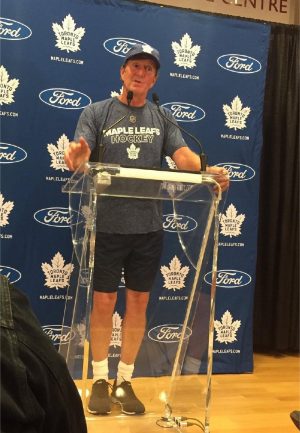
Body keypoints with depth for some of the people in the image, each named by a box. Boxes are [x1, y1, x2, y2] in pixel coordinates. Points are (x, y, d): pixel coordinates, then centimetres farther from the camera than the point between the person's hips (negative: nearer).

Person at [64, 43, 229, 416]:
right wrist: (76, 156, -34)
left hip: (148, 227, 3)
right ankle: (100, 379, 22)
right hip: (107, 225, -2)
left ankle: (124, 381, 24)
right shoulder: (97, 113, 2)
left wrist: (209, 170, -24)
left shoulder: (162, 119, 9)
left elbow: (183, 155, -2)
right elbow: (80, 153, -9)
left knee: (138, 302, 9)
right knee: (104, 301, 5)